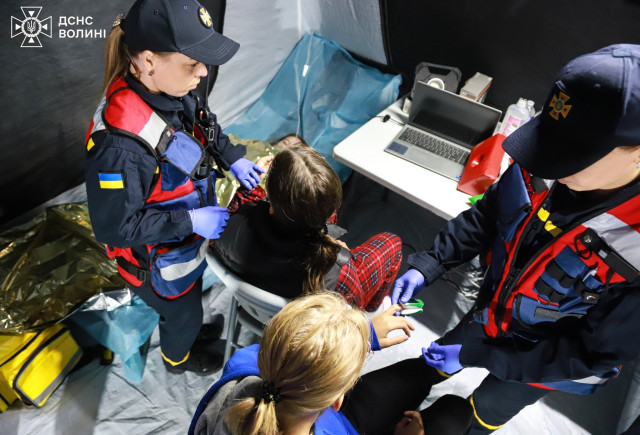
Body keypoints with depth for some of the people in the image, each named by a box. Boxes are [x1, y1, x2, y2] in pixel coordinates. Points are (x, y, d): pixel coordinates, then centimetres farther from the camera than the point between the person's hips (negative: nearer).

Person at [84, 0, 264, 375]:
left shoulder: (174, 92, -17)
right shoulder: (120, 144, -40)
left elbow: (208, 127, 5)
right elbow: (116, 226, -29)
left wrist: (233, 159, -9)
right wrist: (190, 221, -28)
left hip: (189, 242, 7)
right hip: (159, 261, -6)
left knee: (192, 296, 35)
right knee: (182, 313, 24)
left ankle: (190, 328, 69)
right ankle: (178, 358, 60)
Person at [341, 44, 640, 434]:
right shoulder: (540, 170, -27)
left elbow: (597, 354, -25)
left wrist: (477, 355, -24)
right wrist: (428, 265, -19)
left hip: (551, 361, -3)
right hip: (493, 311, 4)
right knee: (432, 362, 28)